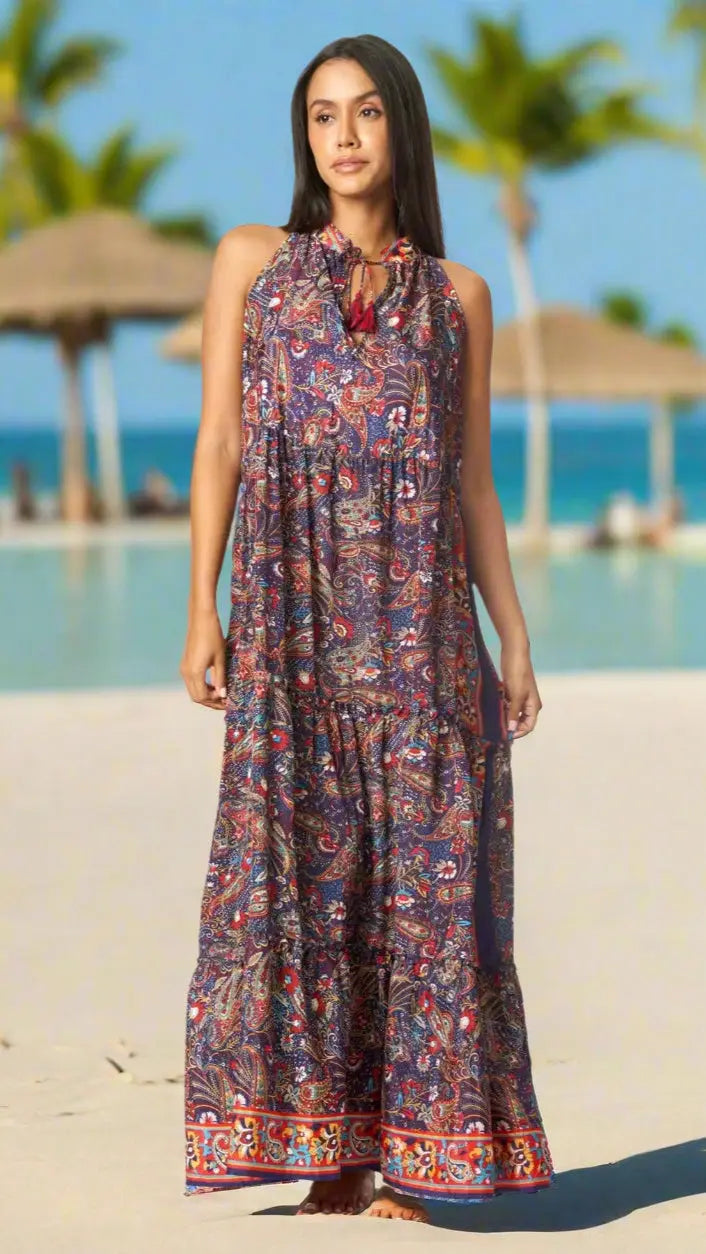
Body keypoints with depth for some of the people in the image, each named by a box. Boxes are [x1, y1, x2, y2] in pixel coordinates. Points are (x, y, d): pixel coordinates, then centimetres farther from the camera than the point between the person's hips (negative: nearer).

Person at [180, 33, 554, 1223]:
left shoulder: (457, 295, 13)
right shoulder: (251, 262, 10)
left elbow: (472, 483, 12)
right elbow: (219, 444, 6)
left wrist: (514, 636, 3)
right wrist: (202, 613, -3)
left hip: (421, 622, 1)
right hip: (292, 613, -1)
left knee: (422, 874, -3)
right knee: (295, 870, -5)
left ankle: (410, 1162, 2)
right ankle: (327, 1155, 1)